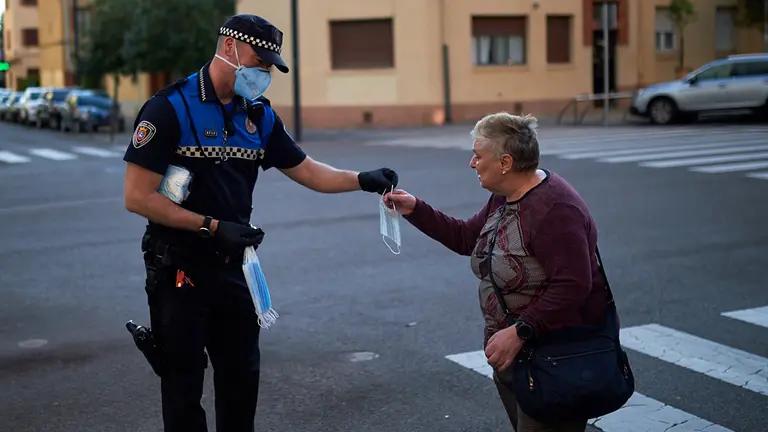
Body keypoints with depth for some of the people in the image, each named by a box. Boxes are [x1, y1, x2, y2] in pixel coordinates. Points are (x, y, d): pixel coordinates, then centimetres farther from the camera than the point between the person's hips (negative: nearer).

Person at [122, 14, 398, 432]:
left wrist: (362, 180, -7)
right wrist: (214, 227, -20)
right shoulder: (170, 108, -15)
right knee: (184, 386, 6)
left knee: (242, 378, 16)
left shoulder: (259, 115, 5)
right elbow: (137, 197, -17)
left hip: (233, 267, 6)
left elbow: (307, 170, 10)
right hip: (179, 268, -6)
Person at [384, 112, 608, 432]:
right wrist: (415, 210, 9)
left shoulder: (554, 209, -24)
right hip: (514, 350, 10)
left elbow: (572, 286, -29)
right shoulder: (504, 197, 6)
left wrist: (519, 332, -31)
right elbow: (467, 238, 17)